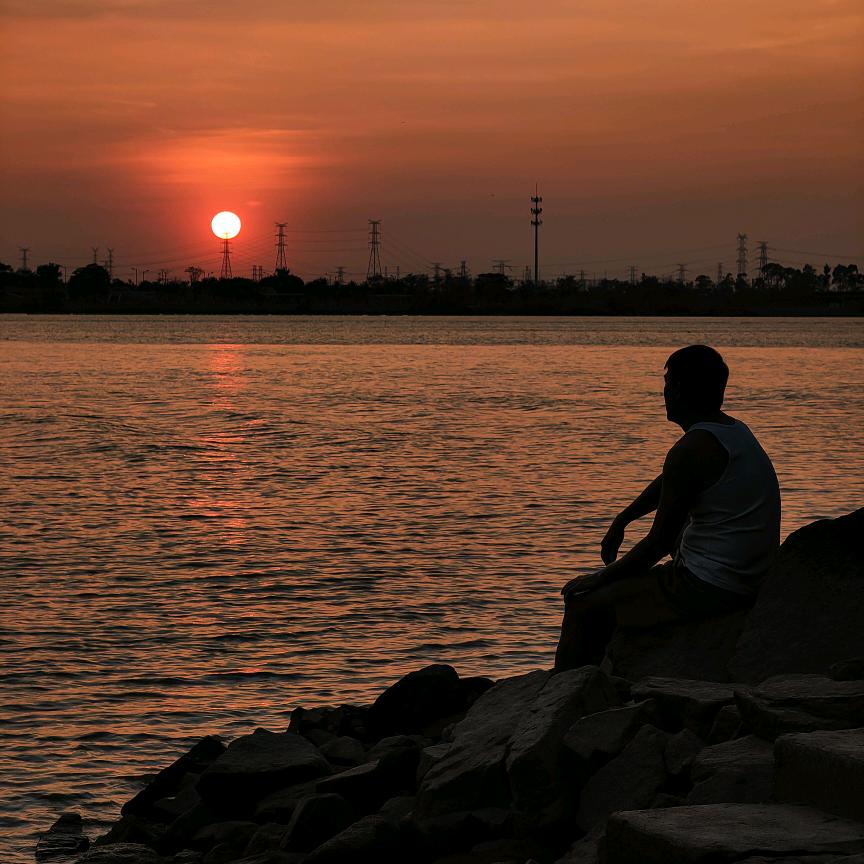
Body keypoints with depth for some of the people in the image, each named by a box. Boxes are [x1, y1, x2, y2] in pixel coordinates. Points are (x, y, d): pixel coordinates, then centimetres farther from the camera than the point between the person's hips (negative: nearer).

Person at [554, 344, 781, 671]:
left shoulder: (692, 449, -19)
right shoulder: (734, 431, 11)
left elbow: (660, 542, -15)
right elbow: (666, 484, 27)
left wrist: (602, 577, -3)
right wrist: (620, 522, 24)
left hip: (707, 589, -10)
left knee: (584, 606, -3)